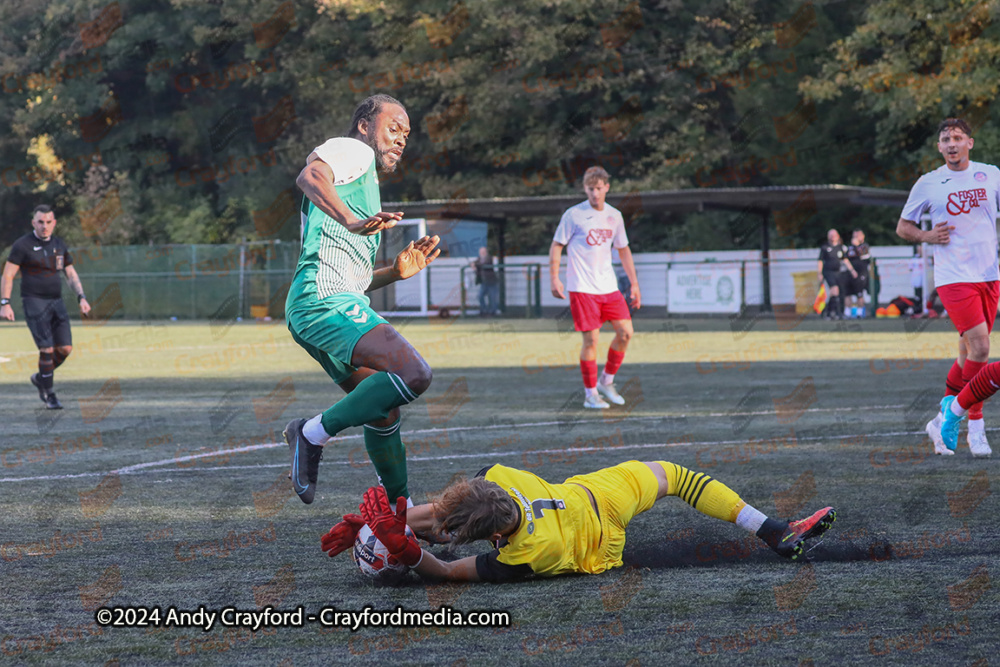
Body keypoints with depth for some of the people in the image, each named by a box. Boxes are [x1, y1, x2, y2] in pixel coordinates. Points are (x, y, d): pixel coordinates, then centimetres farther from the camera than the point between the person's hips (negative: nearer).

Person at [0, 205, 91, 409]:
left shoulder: (59, 245, 11)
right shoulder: (23, 245, -6)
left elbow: (71, 274, 16)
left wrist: (82, 298, 1)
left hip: (56, 303, 6)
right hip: (34, 303, -6)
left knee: (65, 348, -2)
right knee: (47, 350, -12)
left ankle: (40, 378, 23)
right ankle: (49, 395, 1)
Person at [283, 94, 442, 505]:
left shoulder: (364, 185, 33)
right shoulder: (353, 150, 4)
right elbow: (309, 176, -22)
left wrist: (396, 272, 21)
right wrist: (352, 222, -36)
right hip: (325, 300, -10)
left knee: (384, 412, 16)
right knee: (414, 375, -24)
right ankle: (315, 434, -16)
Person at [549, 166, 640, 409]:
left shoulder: (614, 216, 9)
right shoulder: (574, 215, -5)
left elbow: (623, 251, 19)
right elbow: (556, 246, 0)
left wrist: (634, 284, 16)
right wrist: (554, 279, -10)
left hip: (609, 287, 5)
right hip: (582, 288, -5)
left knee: (625, 332, -4)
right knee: (591, 339, -7)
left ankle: (606, 382, 15)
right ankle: (590, 394, 5)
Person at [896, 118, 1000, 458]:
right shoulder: (928, 184, 2)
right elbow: (903, 227, 11)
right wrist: (927, 236, -9)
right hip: (953, 277, -4)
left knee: (969, 355, 7)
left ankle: (943, 421, 20)